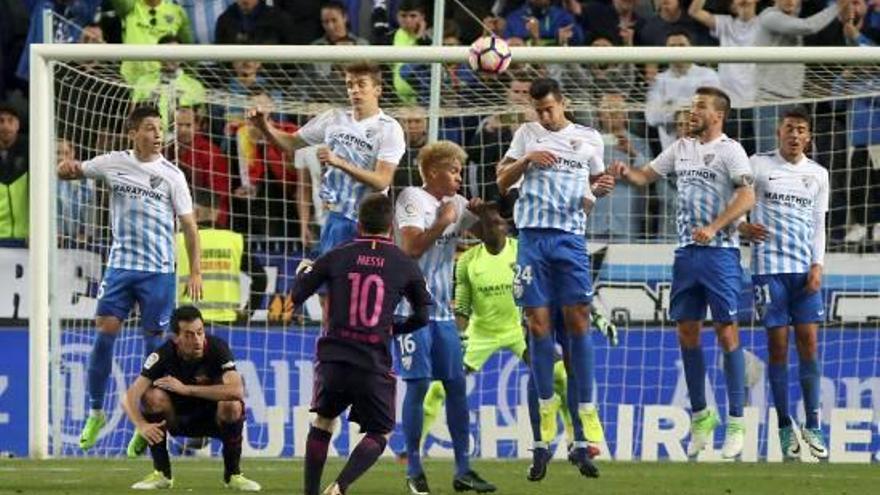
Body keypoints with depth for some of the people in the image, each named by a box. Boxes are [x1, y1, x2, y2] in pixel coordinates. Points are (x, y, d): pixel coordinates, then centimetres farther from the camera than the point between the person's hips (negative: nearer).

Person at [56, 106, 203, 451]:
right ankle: (96, 412, 7)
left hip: (158, 270, -1)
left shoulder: (171, 175, 0)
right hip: (121, 264, 1)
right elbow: (71, 172, 12)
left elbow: (189, 225, 2)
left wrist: (195, 271, -4)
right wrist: (66, 169, -13)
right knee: (104, 333, -6)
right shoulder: (114, 164, 4)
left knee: (154, 341, 0)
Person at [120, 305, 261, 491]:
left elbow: (236, 390, -39)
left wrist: (186, 389, -38)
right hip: (178, 418, 1)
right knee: (153, 396, -28)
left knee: (232, 405, -34)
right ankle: (161, 474, -16)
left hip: (213, 418, -1)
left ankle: (233, 474, -12)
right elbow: (129, 397, -26)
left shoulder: (217, 348, -23)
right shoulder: (163, 355, -20)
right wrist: (142, 425, -48)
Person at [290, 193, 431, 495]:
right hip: (374, 363, -2)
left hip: (333, 357, 2)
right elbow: (422, 316, 12)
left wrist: (304, 271, 30)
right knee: (379, 434, 12)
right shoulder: (404, 266, 3)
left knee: (323, 421, 24)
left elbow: (296, 297, 9)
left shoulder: (337, 257, 3)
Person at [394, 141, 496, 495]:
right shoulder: (412, 199, -6)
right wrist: (443, 222, -13)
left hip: (443, 310, 7)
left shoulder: (456, 204, 14)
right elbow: (411, 247, -18)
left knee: (457, 385, 4)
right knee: (418, 384, -7)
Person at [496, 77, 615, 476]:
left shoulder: (589, 139, 11)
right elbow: (502, 181, 11)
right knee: (538, 321, -1)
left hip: (570, 236, -1)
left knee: (577, 319, -7)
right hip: (533, 234, 1)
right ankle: (546, 407, 10)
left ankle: (586, 410, -3)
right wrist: (526, 160, -7)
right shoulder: (527, 134, 11)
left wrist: (601, 190, -4)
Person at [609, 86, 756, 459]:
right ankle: (700, 415, 19)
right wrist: (625, 173, -2)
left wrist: (713, 227, -26)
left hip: (720, 251, -7)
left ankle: (736, 423, -1)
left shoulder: (729, 150, -7)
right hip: (687, 252, 7)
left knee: (726, 332, -5)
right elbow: (645, 176, 21)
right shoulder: (681, 149, 14)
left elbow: (747, 195, -18)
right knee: (687, 332, 7)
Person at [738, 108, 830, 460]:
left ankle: (812, 426, 2)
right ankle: (785, 427, 2)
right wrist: (742, 227, -17)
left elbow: (818, 225, 12)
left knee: (809, 341, -3)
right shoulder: (759, 165, 3)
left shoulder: (817, 174, 11)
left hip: (805, 269, 2)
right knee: (778, 344, -3)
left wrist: (817, 266, 1)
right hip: (769, 266, -2)